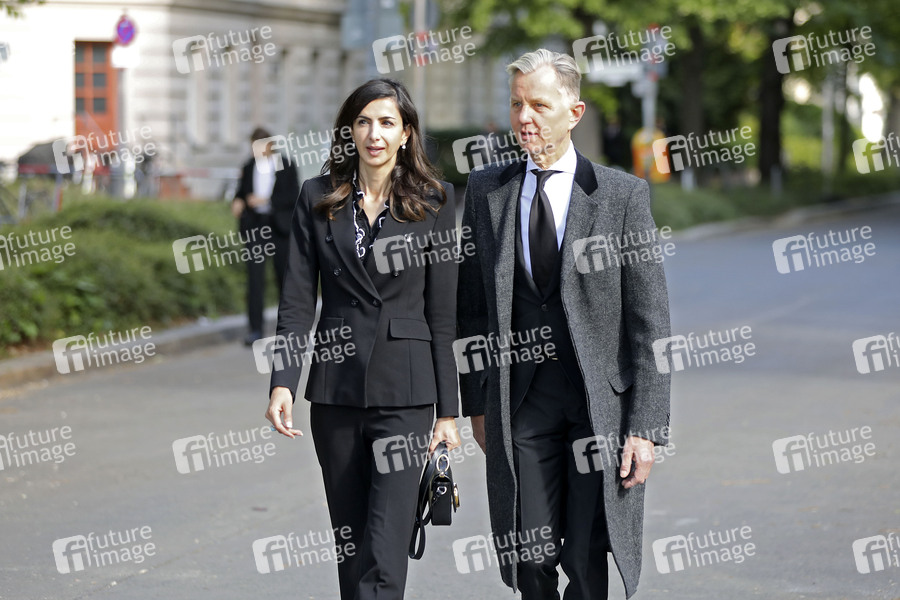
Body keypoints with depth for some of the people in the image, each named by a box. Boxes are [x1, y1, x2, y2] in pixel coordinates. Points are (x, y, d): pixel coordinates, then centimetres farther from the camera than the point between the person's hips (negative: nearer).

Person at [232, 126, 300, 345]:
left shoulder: (286, 167, 1)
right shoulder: (248, 167, 9)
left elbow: (294, 196, -6)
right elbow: (241, 192, 16)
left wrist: (266, 200, -17)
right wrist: (237, 202, -8)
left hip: (279, 226, -1)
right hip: (255, 226, 1)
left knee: (285, 275, 6)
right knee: (254, 276, -8)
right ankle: (255, 329, -8)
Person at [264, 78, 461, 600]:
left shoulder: (433, 202, 1)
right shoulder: (318, 199, 6)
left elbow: (443, 315, 1)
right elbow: (297, 302, 3)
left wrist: (448, 410, -1)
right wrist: (283, 383, -10)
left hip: (404, 390, -3)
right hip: (336, 388, 3)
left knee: (385, 553, -10)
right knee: (349, 544, 10)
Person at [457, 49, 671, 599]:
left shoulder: (624, 194, -2)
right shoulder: (487, 190, 7)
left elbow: (650, 321, -4)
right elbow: (472, 305, 13)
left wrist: (645, 427, -8)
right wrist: (475, 402, 9)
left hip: (602, 405, -2)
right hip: (520, 403, 3)